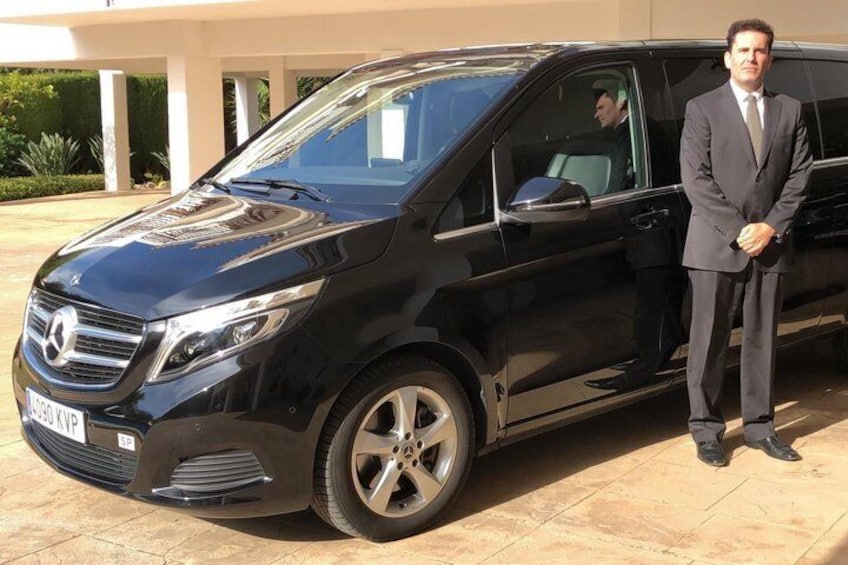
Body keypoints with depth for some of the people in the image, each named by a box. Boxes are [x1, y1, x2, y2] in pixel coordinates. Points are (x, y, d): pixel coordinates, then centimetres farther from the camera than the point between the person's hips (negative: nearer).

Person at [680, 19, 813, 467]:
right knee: (709, 342, 2)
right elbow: (695, 180, -7)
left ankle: (759, 426, 21)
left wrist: (771, 227, -7)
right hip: (715, 246, -3)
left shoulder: (789, 110, 11)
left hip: (771, 245, 3)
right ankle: (706, 430, 12)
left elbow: (799, 175, 6)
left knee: (762, 341, 10)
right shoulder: (702, 109, 0)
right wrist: (738, 230, -14)